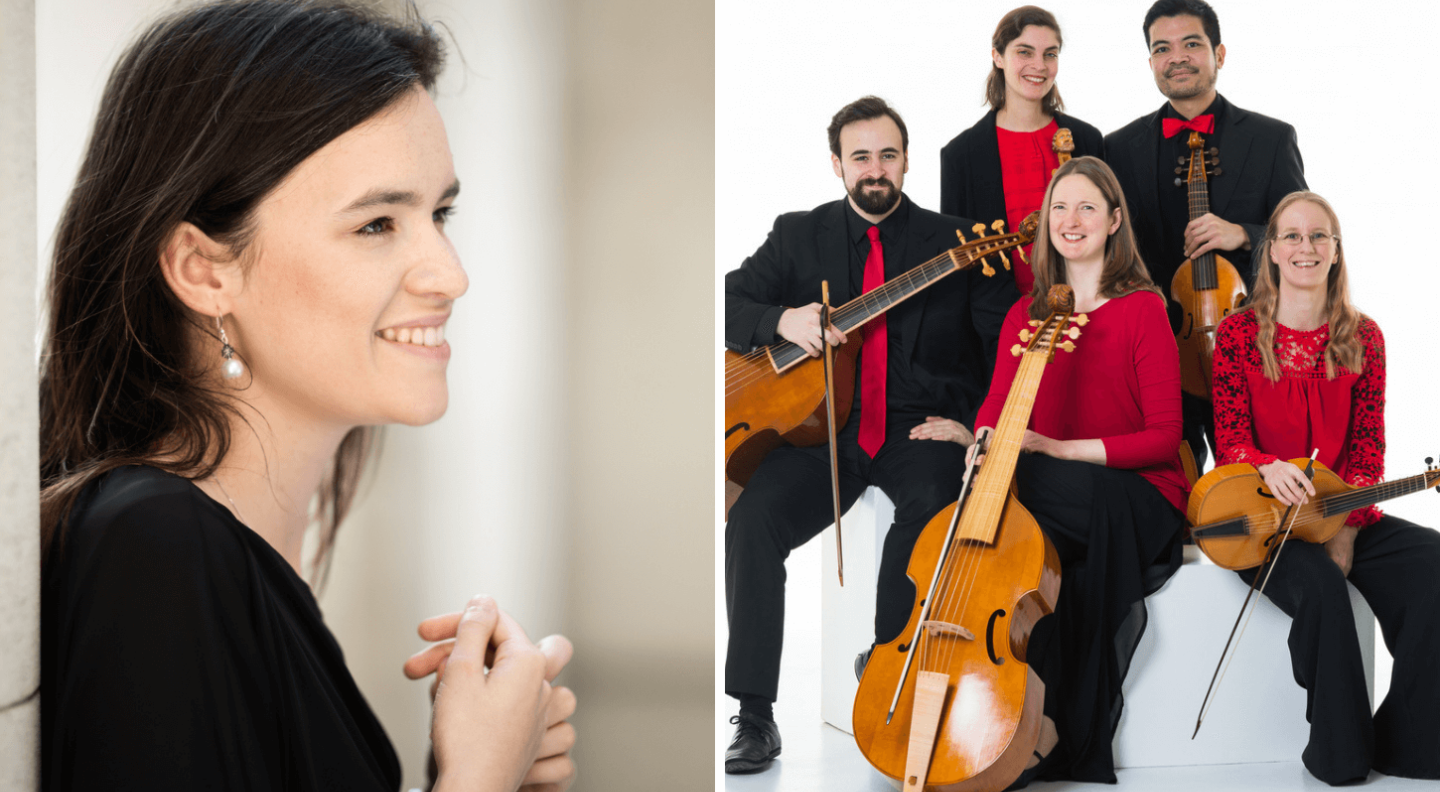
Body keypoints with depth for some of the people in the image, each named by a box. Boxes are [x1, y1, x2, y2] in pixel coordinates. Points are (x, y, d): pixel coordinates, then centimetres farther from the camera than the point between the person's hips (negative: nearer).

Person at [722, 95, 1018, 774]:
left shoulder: (956, 243, 7)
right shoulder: (798, 236, 12)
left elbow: (1008, 343, 4)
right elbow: (729, 304, 7)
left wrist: (977, 422, -9)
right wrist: (783, 320, -13)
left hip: (920, 428, -1)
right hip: (822, 427, 2)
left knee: (929, 509, -35)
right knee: (752, 523, -23)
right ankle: (754, 716, -15)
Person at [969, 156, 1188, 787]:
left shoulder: (1142, 310, -2)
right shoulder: (1025, 315, 14)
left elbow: (1163, 437, -8)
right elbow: (997, 410, 7)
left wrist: (1060, 448, -19)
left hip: (1137, 502, -3)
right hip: (1062, 508, 4)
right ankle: (1049, 722, -24)